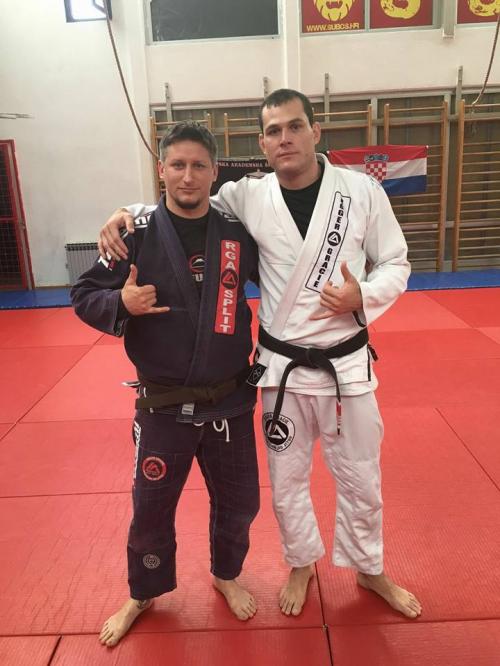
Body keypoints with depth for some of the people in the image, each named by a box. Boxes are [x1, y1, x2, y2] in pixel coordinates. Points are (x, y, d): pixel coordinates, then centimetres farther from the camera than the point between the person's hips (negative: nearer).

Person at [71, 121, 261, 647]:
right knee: (151, 506, 15)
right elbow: (84, 296, -5)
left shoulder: (237, 234, -3)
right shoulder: (137, 234, -9)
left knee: (237, 501, 18)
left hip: (229, 400, 2)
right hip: (163, 405, -2)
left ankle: (226, 575, 48)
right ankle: (142, 594, 44)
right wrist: (121, 302, -22)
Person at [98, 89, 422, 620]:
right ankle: (302, 564, 46)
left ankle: (369, 570, 45)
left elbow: (395, 264, 0)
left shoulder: (362, 189, -7)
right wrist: (127, 213, -11)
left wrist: (364, 297, -20)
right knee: (287, 479, 16)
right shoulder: (248, 197, -6)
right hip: (282, 366, 1)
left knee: (360, 476, 17)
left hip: (347, 362, 0)